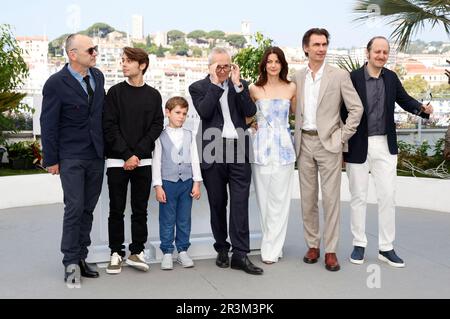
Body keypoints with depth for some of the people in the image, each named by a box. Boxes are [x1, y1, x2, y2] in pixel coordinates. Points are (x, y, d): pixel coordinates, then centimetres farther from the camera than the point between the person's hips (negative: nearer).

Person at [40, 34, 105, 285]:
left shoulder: (98, 76, 6)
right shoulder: (56, 83, -11)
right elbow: (48, 124, -8)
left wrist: (105, 146, 10)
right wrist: (51, 159, -7)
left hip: (96, 155, 5)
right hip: (71, 158, -5)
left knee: (88, 210, 10)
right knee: (74, 209, -4)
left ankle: (81, 258, 20)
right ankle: (71, 263, 8)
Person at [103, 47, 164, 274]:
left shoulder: (153, 95, 6)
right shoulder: (115, 92, 2)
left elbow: (157, 126, 1)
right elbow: (109, 127, -3)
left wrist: (138, 153, -10)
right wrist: (126, 154, -12)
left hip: (143, 160, 1)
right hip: (117, 160, -1)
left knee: (140, 209, 6)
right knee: (116, 209, 4)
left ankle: (137, 251, 17)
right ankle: (116, 253, 15)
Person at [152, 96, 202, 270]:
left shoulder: (189, 135, 7)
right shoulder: (161, 137, 0)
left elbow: (195, 160, 6)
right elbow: (156, 162, -1)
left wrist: (196, 182, 1)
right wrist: (158, 186, -6)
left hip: (187, 182, 2)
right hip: (168, 182, -2)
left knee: (184, 219, 8)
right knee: (167, 220, 4)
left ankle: (182, 251, 19)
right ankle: (167, 252, 14)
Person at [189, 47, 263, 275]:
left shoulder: (240, 84, 12)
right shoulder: (198, 87, 5)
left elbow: (250, 111, -2)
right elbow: (204, 112, -13)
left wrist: (237, 84, -7)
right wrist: (215, 83, -10)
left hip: (239, 150, 1)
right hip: (213, 153, -1)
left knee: (240, 203, -4)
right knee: (217, 204, 9)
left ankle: (240, 255, 0)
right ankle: (222, 249, 24)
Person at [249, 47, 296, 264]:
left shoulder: (291, 88, 5)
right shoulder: (254, 89, 5)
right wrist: (254, 125, 6)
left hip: (284, 147, 0)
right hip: (262, 146, 0)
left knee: (279, 198, -2)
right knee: (263, 197, 3)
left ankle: (271, 249, 7)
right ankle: (274, 244, 17)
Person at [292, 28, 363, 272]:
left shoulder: (339, 76, -2)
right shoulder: (297, 77, 9)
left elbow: (356, 108, -2)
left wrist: (342, 137, -5)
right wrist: (296, 136, 8)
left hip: (328, 143, -3)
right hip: (304, 143, 4)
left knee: (331, 198, -3)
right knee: (307, 198, 8)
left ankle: (330, 250, 5)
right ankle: (312, 245, 19)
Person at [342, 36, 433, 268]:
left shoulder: (391, 77, 4)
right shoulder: (353, 78, -10)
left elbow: (404, 99, 11)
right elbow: (344, 113, -8)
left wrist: (423, 109, -12)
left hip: (385, 146, 4)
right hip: (358, 146, -4)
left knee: (388, 197, 6)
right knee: (358, 197, 8)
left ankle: (386, 248, 17)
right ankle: (359, 244, 23)